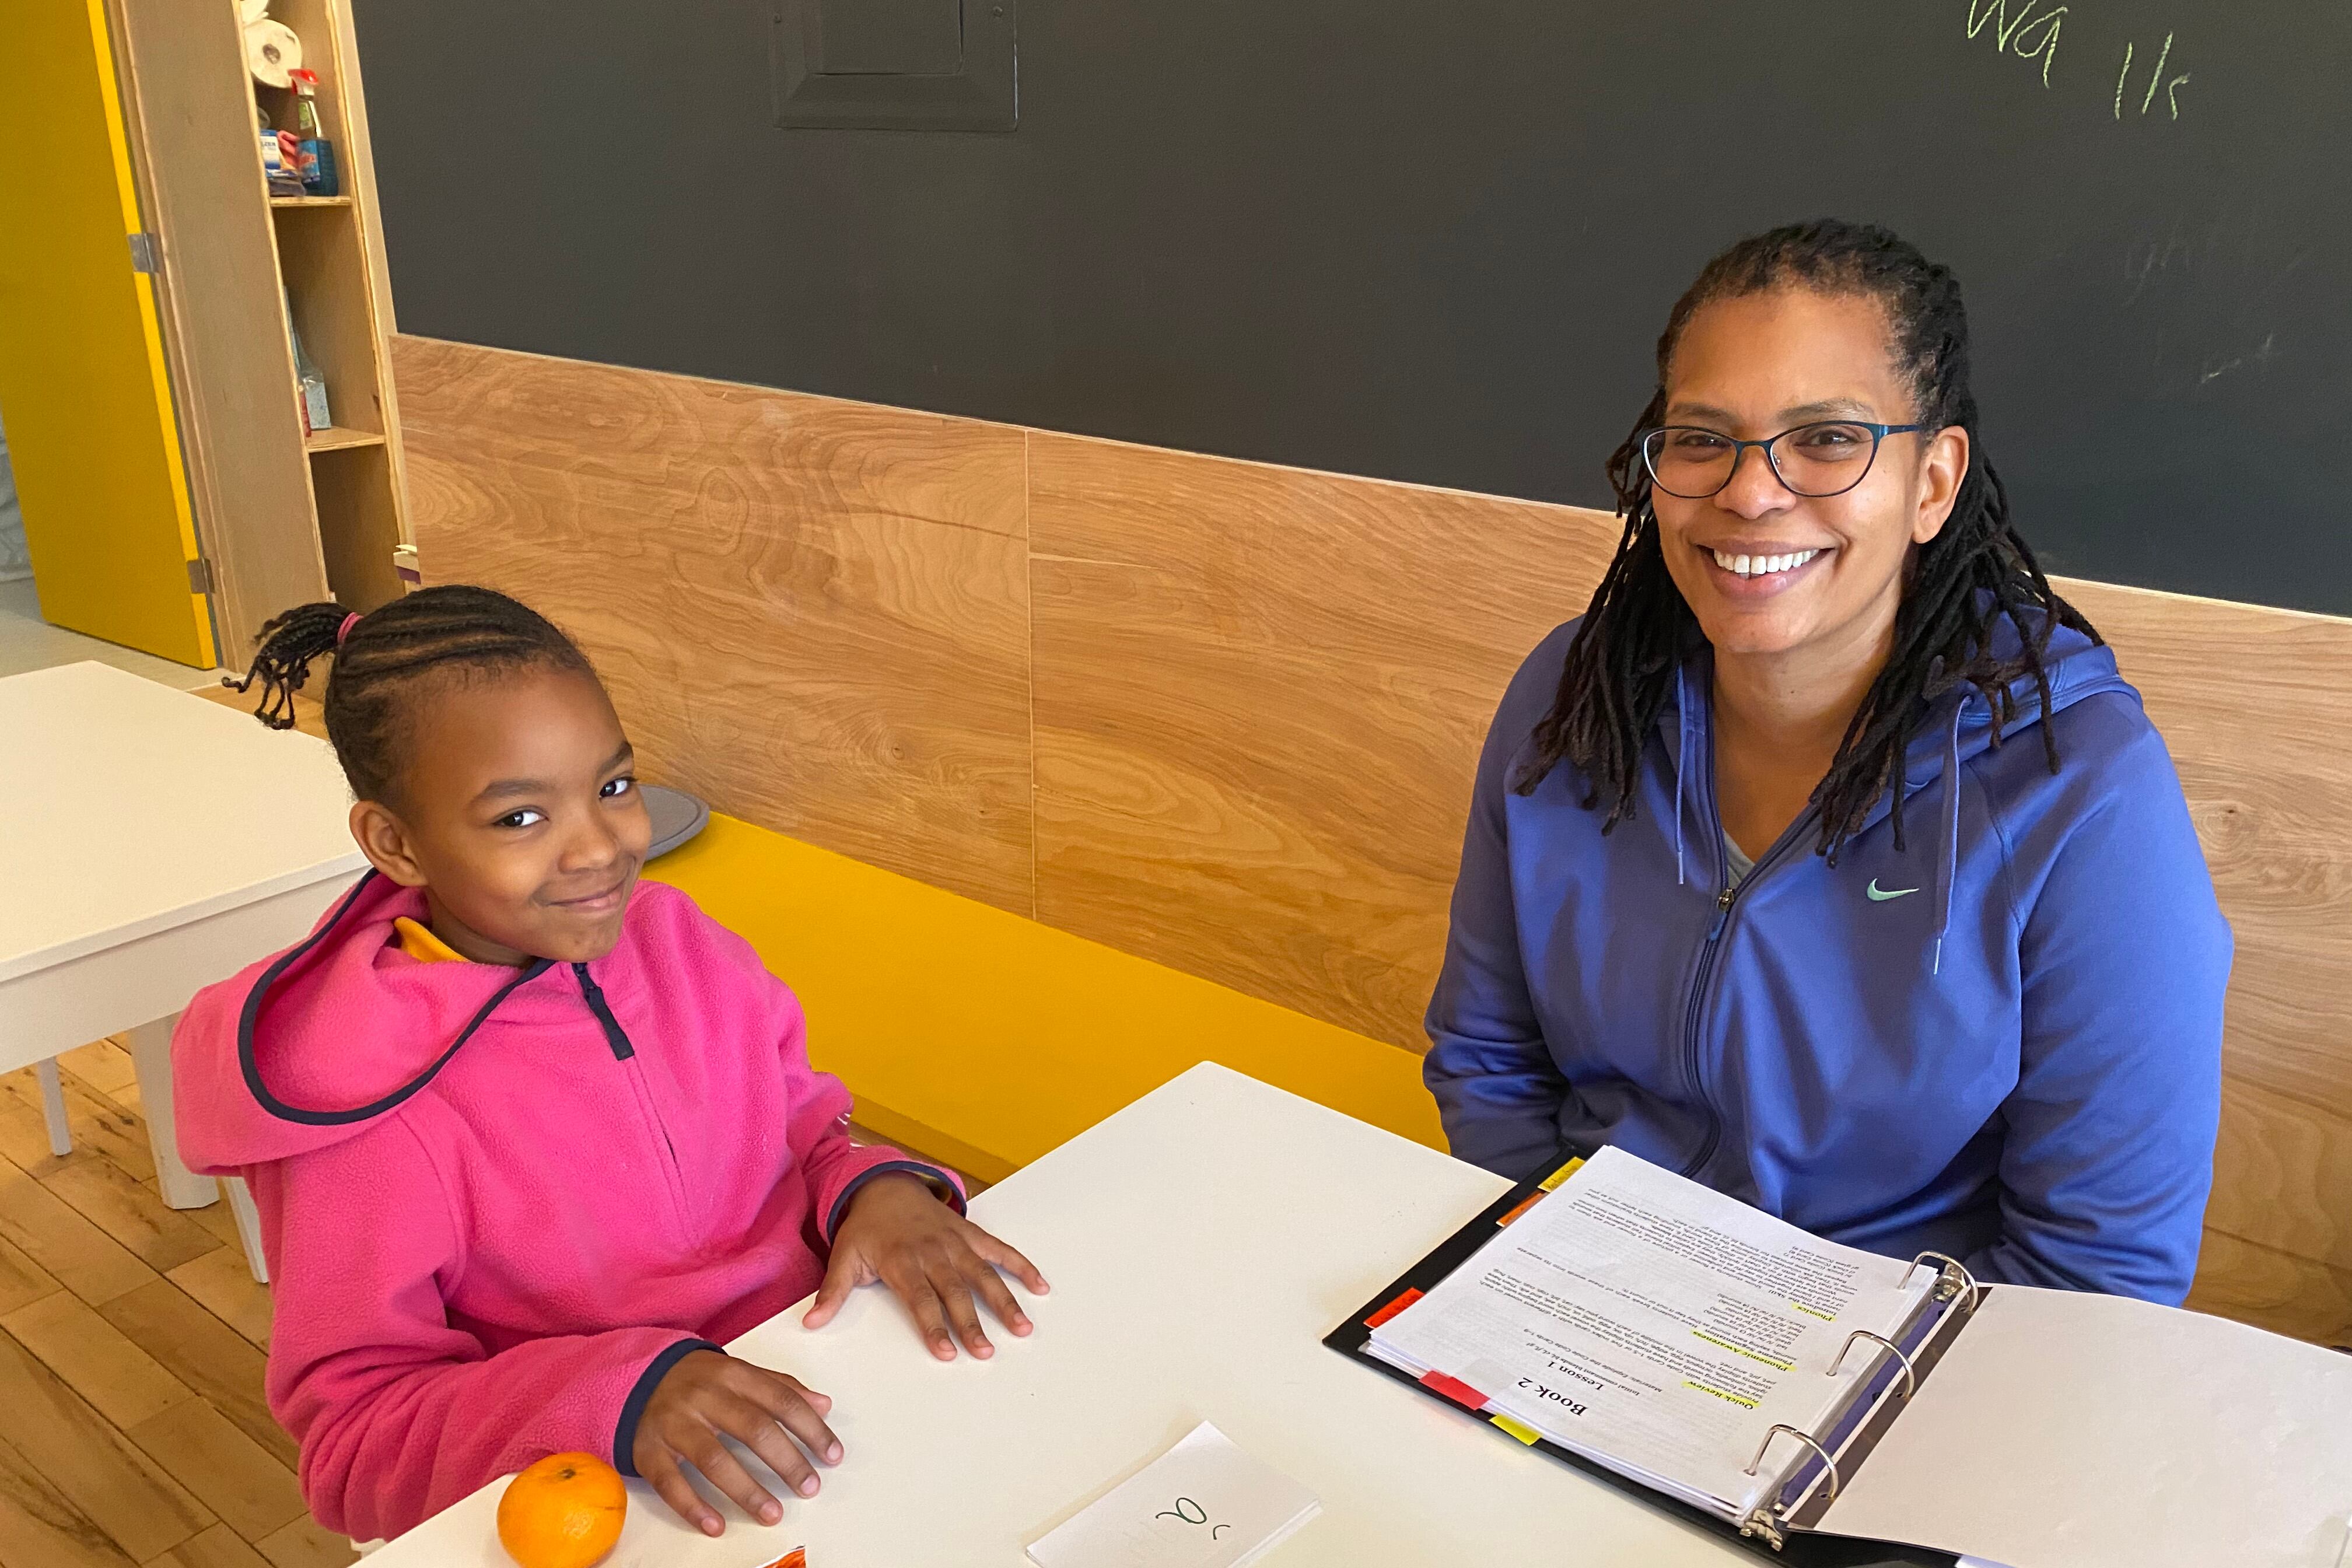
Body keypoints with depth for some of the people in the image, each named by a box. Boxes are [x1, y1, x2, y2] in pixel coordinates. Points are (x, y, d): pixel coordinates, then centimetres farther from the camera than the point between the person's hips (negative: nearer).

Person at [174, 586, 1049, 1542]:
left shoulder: (672, 935, 1)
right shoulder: (372, 1103, -15)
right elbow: (351, 1439, -11)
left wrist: (877, 1188, -11)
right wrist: (612, 1395, -26)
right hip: (613, 1525, -6)